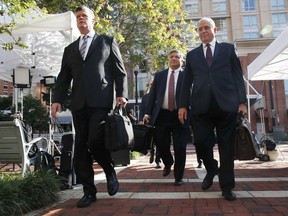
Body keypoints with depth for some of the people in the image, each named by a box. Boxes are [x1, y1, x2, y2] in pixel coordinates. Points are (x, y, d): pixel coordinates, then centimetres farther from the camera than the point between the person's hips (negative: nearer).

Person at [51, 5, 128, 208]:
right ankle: (89, 191, 14)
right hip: (79, 104, 4)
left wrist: (121, 94, -8)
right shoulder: (70, 49, 22)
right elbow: (64, 77, 16)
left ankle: (110, 172, 14)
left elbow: (120, 71, 6)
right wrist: (58, 99, 1)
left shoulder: (108, 42, 13)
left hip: (101, 101, -4)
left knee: (95, 141, -16)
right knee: (81, 147, 3)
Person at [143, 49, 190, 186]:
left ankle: (178, 176, 17)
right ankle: (168, 163, 39)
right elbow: (152, 95, 9)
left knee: (180, 147, 1)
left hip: (180, 115, -2)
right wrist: (148, 112, -1)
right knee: (161, 144, 6)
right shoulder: (159, 75, 13)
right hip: (162, 114, 2)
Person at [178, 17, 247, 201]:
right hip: (201, 106, 1)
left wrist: (242, 102, -2)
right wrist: (183, 105, 2)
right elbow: (187, 82, 12)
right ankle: (211, 169, 28)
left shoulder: (228, 49, 13)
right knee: (201, 143, -3)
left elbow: (238, 76, 8)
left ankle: (227, 186, 16)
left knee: (227, 146, 2)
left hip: (226, 105, -1)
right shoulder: (192, 55, 17)